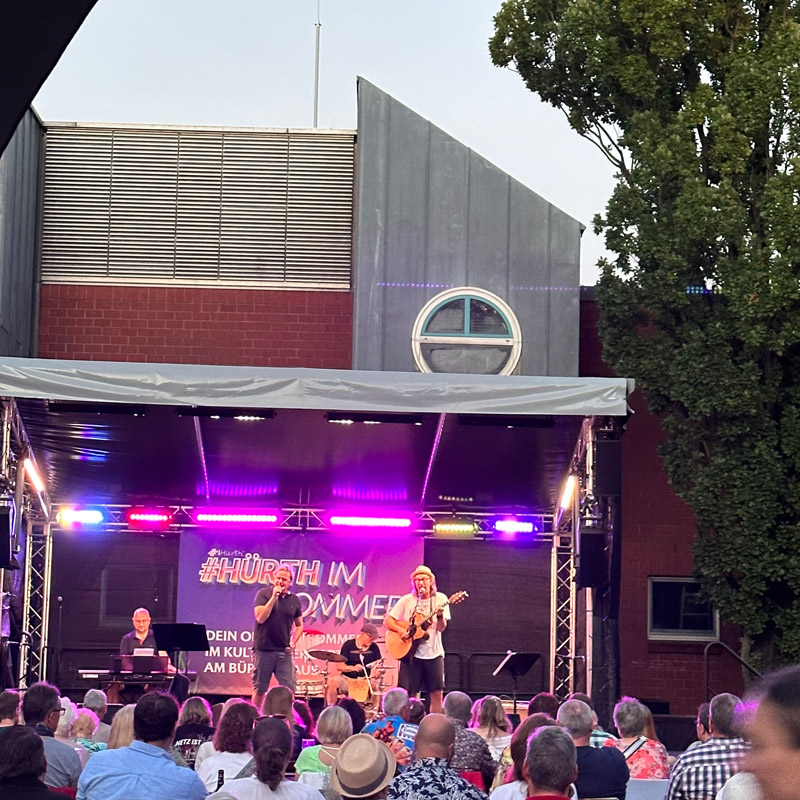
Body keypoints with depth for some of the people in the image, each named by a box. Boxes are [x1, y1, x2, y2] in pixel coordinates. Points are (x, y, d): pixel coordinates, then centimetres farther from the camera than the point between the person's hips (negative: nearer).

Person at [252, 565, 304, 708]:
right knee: (259, 689, 5)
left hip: (284, 651, 3)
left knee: (289, 689, -4)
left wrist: (293, 642, 3)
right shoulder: (264, 594, -2)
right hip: (263, 649, -3)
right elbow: (260, 618, -15)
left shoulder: (294, 600, 8)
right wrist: (274, 597, -16)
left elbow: (299, 625, 20)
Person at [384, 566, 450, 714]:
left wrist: (440, 616, -25)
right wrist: (400, 630, -15)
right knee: (408, 694, -2)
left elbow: (441, 627, -4)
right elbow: (388, 620, 2)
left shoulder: (440, 599, 3)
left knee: (436, 693, -1)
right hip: (411, 652, 0)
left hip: (433, 653, 1)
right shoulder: (407, 600, 2)